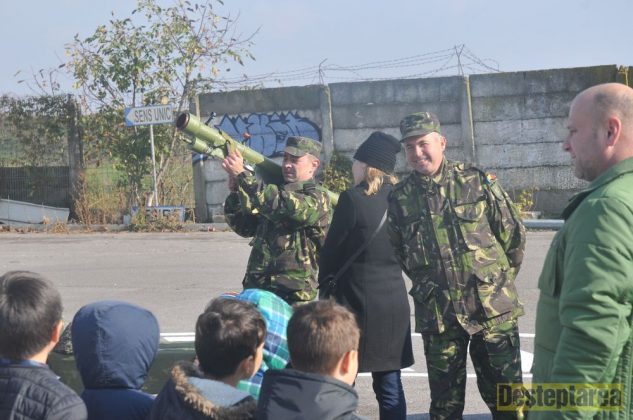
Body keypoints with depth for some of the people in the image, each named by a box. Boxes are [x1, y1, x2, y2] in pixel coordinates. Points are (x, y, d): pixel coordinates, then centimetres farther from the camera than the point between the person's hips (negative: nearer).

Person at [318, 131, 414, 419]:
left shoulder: (353, 198, -12)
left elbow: (331, 250, -5)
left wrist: (325, 283, 9)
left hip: (356, 300, -6)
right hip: (394, 300, 6)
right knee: (390, 388, 10)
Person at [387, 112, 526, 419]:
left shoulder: (477, 181, -4)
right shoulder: (400, 197, 2)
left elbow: (513, 234, 3)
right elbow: (398, 251, 15)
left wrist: (498, 279, 9)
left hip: (492, 306, -2)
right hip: (436, 314, 2)